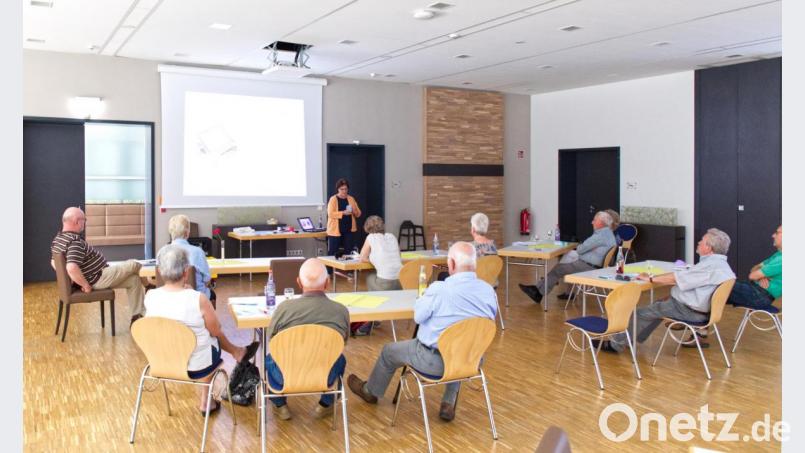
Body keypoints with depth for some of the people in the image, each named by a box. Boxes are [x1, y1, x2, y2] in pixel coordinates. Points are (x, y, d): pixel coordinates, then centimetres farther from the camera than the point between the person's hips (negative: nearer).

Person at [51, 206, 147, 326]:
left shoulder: (58, 239, 5)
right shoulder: (75, 242, -27)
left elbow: (54, 262, 19)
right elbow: (72, 268, -39)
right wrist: (86, 285, -26)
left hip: (97, 277, 10)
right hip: (98, 279, -10)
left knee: (134, 279, 13)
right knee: (133, 265, 1)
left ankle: (137, 317, 14)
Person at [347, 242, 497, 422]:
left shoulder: (439, 289, -25)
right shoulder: (488, 290, -11)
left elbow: (418, 316, -10)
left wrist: (423, 296, 8)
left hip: (436, 360, -4)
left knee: (389, 351, 22)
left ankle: (370, 392, 49)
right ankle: (449, 404, 35)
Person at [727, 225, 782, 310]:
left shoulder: (780, 259, -19)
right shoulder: (778, 254, 15)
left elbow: (753, 276, -18)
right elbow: (755, 269, 16)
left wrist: (759, 275, 6)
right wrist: (761, 276, -7)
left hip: (762, 296, -10)